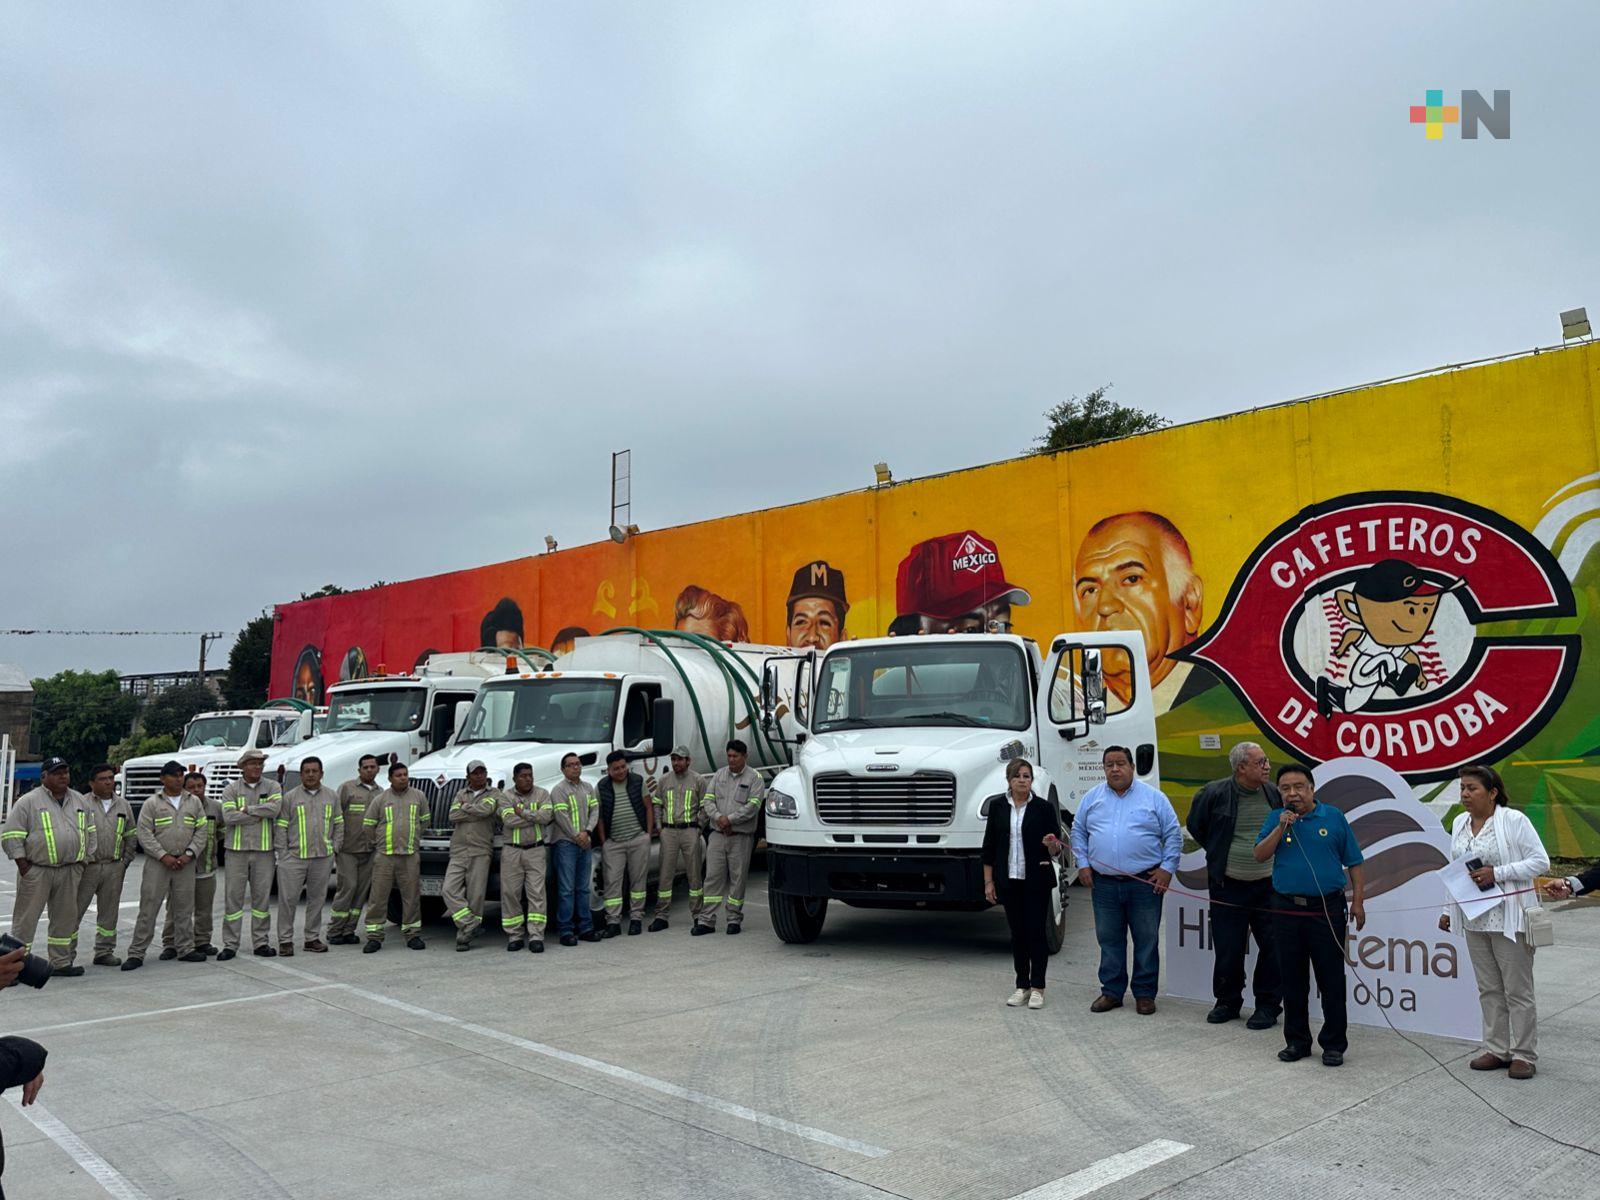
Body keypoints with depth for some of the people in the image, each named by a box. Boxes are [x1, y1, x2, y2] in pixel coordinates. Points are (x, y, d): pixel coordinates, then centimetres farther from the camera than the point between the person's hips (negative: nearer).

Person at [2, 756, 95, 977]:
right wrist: (23, 864, -10)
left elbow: (90, 832, 18)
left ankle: (62, 962, 20)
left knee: (66, 918, 11)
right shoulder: (29, 802, -6)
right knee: (26, 919, -1)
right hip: (36, 872, -5)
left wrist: (87, 859, 11)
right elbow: (10, 835, -7)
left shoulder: (79, 801, 11)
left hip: (70, 872, 5)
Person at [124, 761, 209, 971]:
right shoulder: (152, 803, 1)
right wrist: (164, 856, -13)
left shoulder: (194, 802, 9)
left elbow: (201, 831, 7)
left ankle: (185, 949, 17)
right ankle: (136, 953, 2)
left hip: (185, 864, 3)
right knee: (148, 908, -3)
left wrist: (189, 854, -7)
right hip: (157, 862, -3)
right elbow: (144, 834, -6)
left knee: (184, 908, 8)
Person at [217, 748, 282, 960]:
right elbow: (229, 817, -12)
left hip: (264, 850, 1)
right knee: (233, 897, 1)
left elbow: (274, 808, -13)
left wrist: (247, 810, -11)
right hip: (237, 849, -1)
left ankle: (261, 942, 14)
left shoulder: (272, 787, 6)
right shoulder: (231, 790, 4)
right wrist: (261, 813, -11)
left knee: (262, 897, 6)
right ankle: (230, 944, 8)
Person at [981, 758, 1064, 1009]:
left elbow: (1056, 852, -1)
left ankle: (1037, 988, 10)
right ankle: (1022, 986, 19)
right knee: (1017, 932, 9)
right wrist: (988, 881, 2)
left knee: (1036, 932, 0)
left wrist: (1052, 844, -25)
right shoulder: (997, 805, 1)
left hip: (1037, 880, -2)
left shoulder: (1044, 807, -4)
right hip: (1009, 880, 2)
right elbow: (989, 846, 5)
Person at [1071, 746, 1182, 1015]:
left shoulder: (1153, 797, 1)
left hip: (1145, 883, -2)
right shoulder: (1092, 798, 8)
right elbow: (1078, 832, 15)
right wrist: (1083, 864, 6)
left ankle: (1145, 993, 16)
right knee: (1109, 941, 9)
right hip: (1104, 884, 2)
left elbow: (1173, 835, 3)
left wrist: (1167, 868, -5)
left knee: (1147, 941, 5)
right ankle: (1112, 991, 19)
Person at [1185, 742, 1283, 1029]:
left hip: (1268, 886, 2)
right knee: (1228, 949, 5)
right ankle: (1227, 1002, 23)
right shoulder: (1214, 794, -9)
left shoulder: (1274, 793, 1)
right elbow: (1195, 827, 8)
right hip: (1228, 887, -2)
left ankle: (1268, 1005, 19)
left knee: (1273, 947, 3)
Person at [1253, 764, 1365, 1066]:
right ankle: (1296, 1040, 21)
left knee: (1332, 980, 2)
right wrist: (1281, 827, -13)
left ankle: (1334, 1044, 14)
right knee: (1292, 981, 9)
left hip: (1327, 909, -2)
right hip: (1287, 909, 2)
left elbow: (1353, 863, 5)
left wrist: (1357, 901, -1)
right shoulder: (1275, 819, 6)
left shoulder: (1333, 817, 2)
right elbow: (1260, 856, -4)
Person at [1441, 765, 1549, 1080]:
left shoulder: (1514, 820, -10)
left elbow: (1541, 862, -12)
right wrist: (1448, 910, 15)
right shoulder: (1459, 824, 9)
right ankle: (1497, 1050, 20)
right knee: (1489, 989, 11)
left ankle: (1524, 1055, 12)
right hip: (1475, 920, 6)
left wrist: (1497, 873, -20)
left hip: (1509, 920, -6)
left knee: (1518, 990, 3)